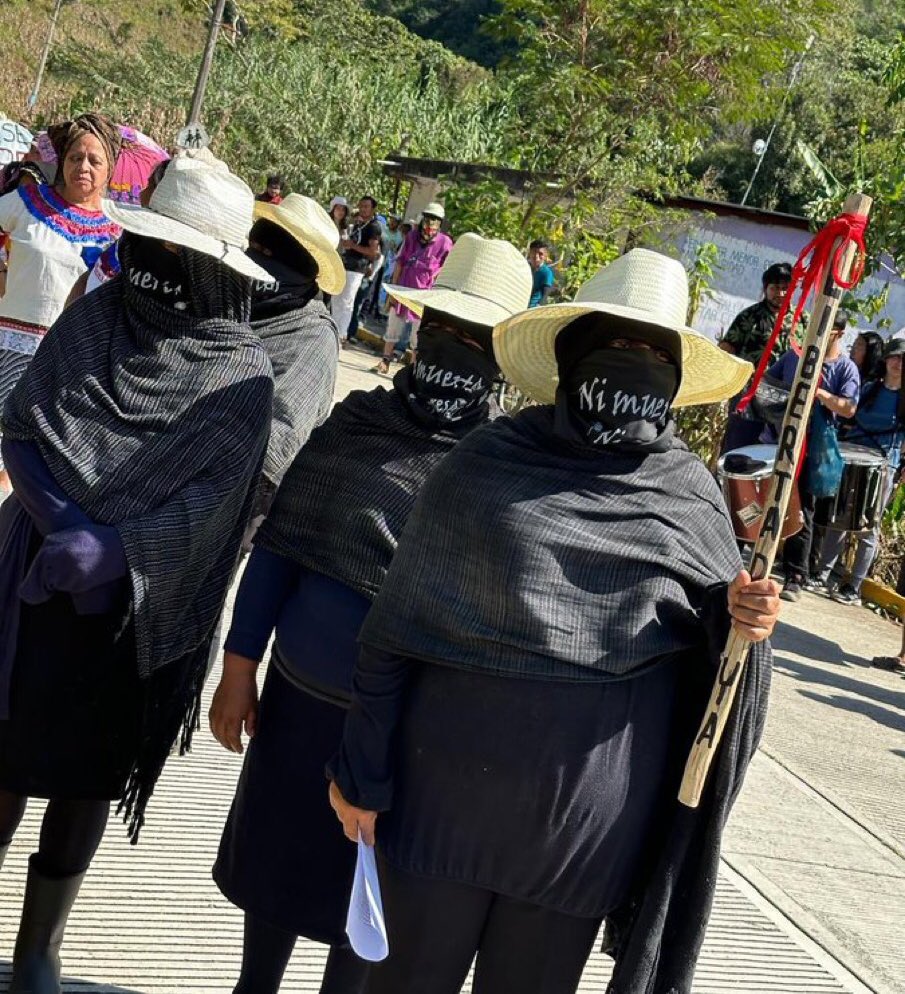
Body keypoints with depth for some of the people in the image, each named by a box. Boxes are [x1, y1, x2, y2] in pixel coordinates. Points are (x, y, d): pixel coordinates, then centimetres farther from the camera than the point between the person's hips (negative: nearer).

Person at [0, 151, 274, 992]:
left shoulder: (241, 374, -10)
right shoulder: (92, 317, -4)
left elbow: (209, 500, -14)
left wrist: (109, 548, -27)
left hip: (136, 604, -1)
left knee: (85, 775, 10)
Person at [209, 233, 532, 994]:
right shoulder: (357, 422, -1)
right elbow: (281, 546, 3)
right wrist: (240, 664, 2)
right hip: (302, 692, 3)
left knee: (364, 894, 13)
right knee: (274, 861, 17)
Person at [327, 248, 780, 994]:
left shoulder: (690, 494, 0)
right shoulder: (488, 463, -6)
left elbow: (714, 643, 10)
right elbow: (401, 624, -3)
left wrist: (741, 621, -14)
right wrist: (362, 770, -3)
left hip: (589, 809, 2)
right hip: (451, 781, -1)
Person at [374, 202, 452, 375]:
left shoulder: (445, 243, -10)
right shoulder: (412, 236, 2)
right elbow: (400, 262, 8)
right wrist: (393, 286, 7)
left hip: (424, 295, -4)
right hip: (402, 290, 4)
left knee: (417, 336, 0)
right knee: (393, 327, 12)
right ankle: (385, 362, 24)